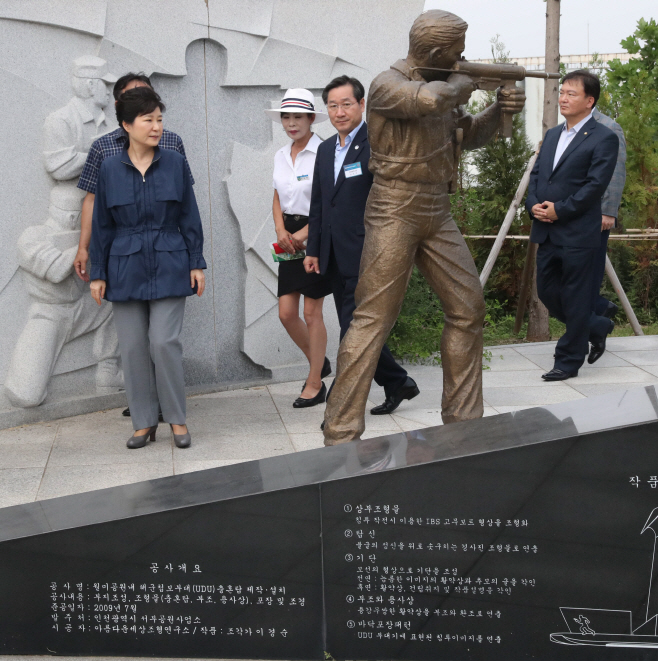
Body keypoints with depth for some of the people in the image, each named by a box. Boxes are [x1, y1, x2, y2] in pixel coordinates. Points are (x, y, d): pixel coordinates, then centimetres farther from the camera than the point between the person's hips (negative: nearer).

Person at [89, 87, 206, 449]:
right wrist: (97, 274, 4)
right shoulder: (110, 168, 0)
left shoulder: (175, 164, -1)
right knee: (133, 347, 5)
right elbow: (101, 225, 5)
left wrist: (197, 263, 1)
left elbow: (190, 217, 4)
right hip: (126, 269, 1)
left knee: (165, 342, -6)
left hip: (169, 267, -1)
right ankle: (144, 422, 18)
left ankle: (177, 419, 11)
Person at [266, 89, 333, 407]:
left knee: (312, 313, -1)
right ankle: (319, 363, 28)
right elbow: (277, 200, 15)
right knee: (286, 313, 5)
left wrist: (304, 233, -18)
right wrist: (281, 230, -3)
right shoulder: (280, 156, 12)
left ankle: (315, 384, 11)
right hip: (289, 238, 7)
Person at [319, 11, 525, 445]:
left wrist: (500, 109, 4)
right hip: (396, 213, -8)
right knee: (373, 321, -9)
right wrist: (463, 83, -14)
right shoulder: (387, 85, -13)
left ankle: (463, 419, 19)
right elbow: (428, 100, -34)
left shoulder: (443, 86, 12)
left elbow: (470, 136, 23)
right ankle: (341, 434, -5)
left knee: (469, 309, 8)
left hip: (437, 214, 8)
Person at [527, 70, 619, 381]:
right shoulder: (552, 135, 17)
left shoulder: (604, 139, -7)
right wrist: (534, 204, -4)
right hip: (546, 232, 8)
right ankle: (597, 326, 35)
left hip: (578, 235, -8)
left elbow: (595, 185, -15)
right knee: (547, 292, 14)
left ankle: (568, 361, 11)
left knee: (574, 300, 0)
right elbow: (535, 174, 14)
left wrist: (559, 210, -17)